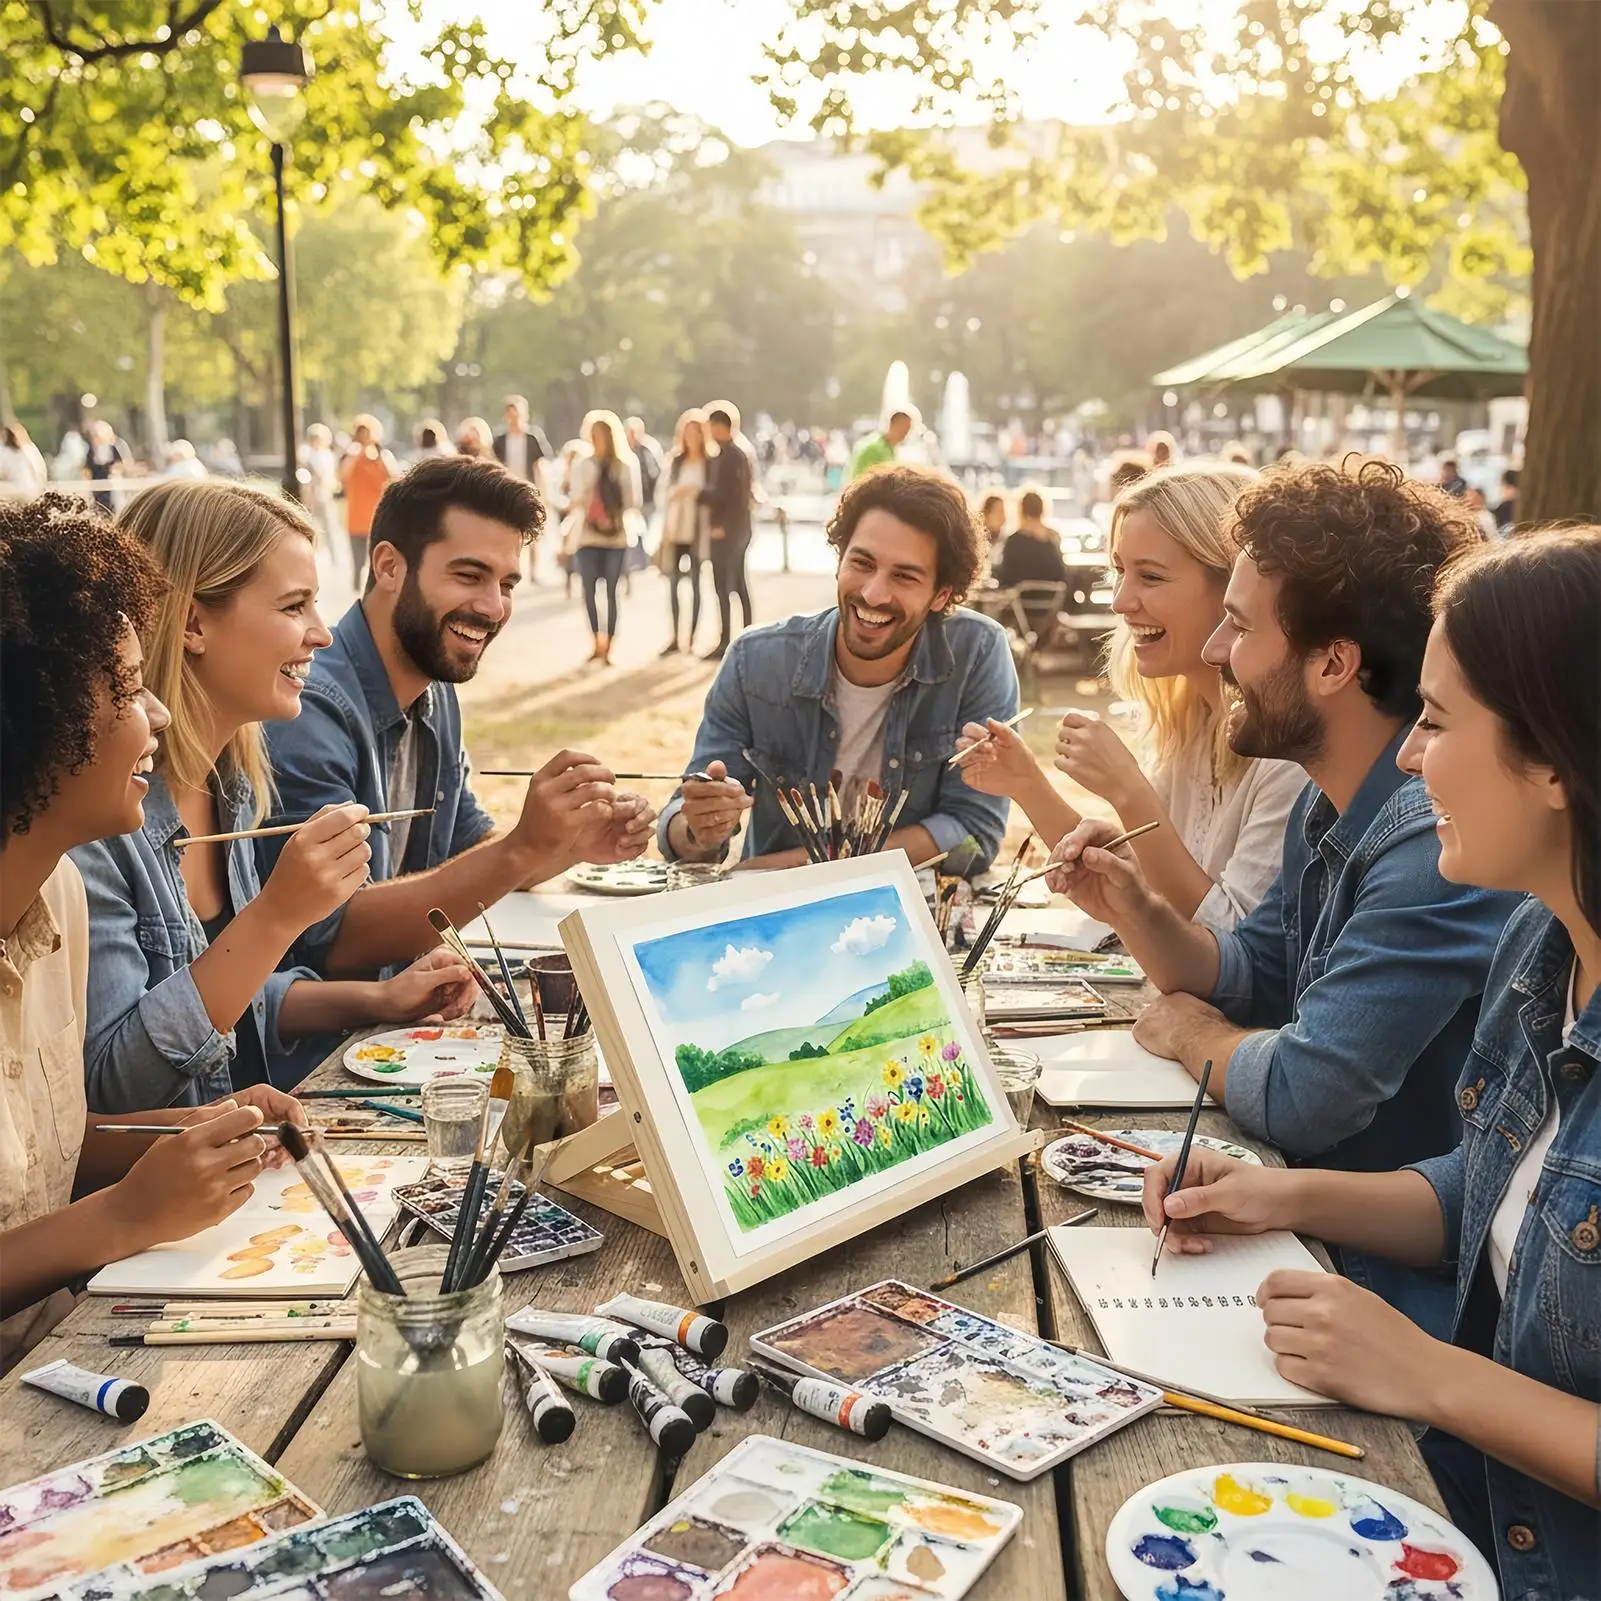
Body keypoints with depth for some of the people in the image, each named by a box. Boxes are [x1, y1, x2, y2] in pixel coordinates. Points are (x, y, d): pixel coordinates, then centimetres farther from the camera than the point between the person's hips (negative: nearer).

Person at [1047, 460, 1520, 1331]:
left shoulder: (1438, 837, -29)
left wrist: (1185, 1033, -7)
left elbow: (1297, 1096, -29)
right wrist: (1133, 910, -7)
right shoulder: (1329, 803, 3)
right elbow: (1250, 980, 12)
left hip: (1405, 1281, -8)